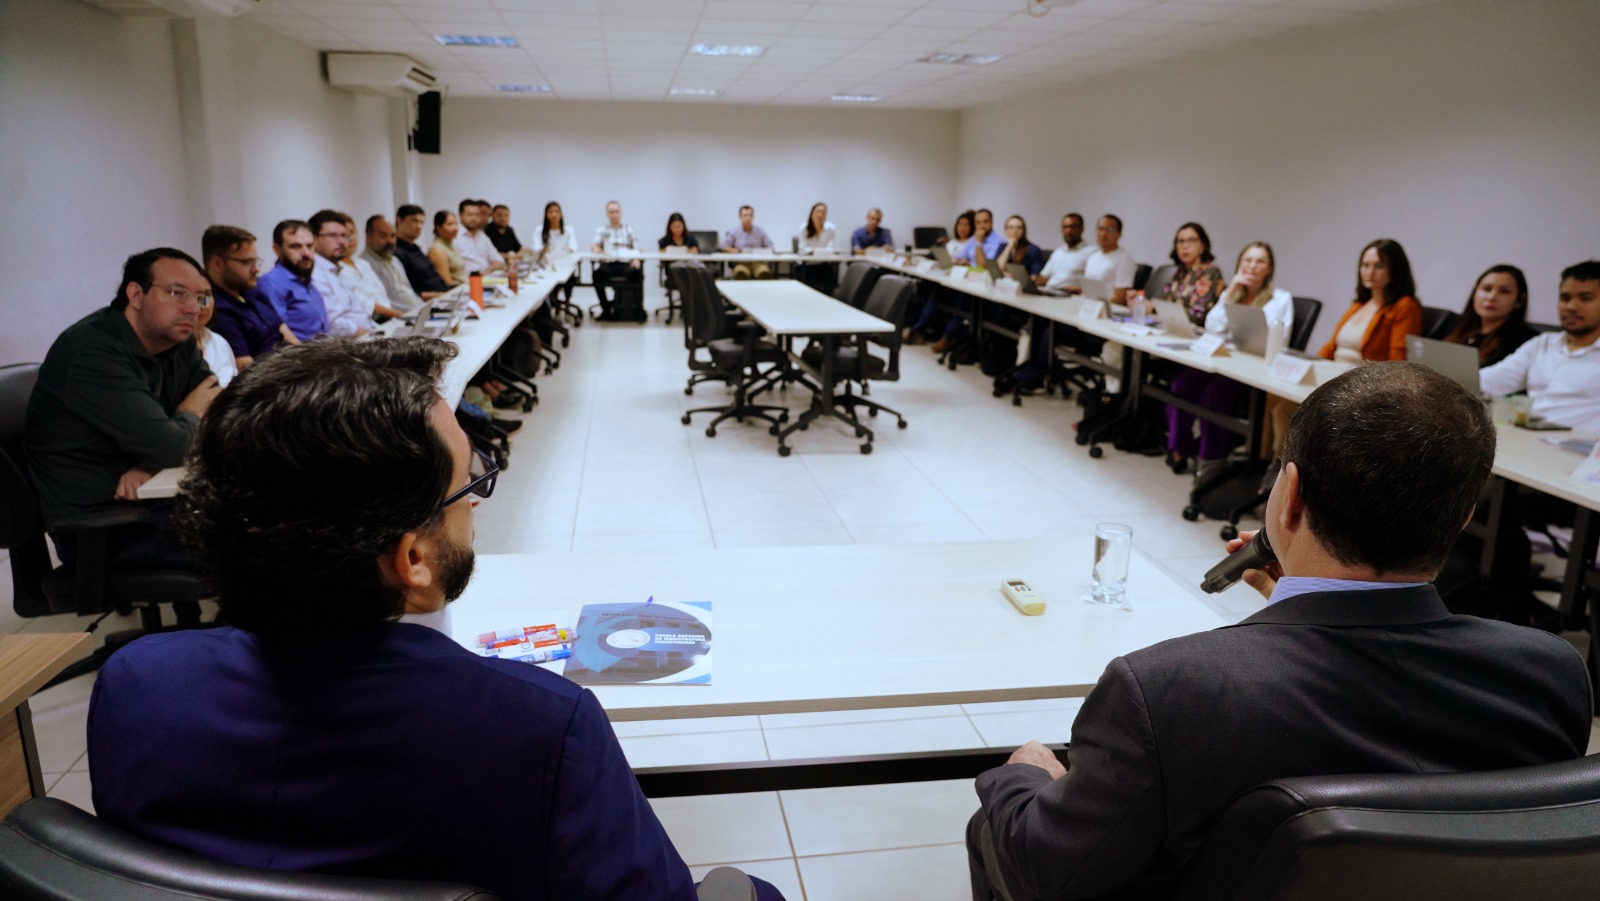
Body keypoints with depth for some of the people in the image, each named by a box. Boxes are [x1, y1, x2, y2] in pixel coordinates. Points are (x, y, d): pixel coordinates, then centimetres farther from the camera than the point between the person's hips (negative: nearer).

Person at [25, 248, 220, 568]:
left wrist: (150, 464, -16)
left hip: (151, 499, 8)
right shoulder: (93, 352, -21)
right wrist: (191, 413, -4)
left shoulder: (178, 340, 4)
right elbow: (169, 448, -27)